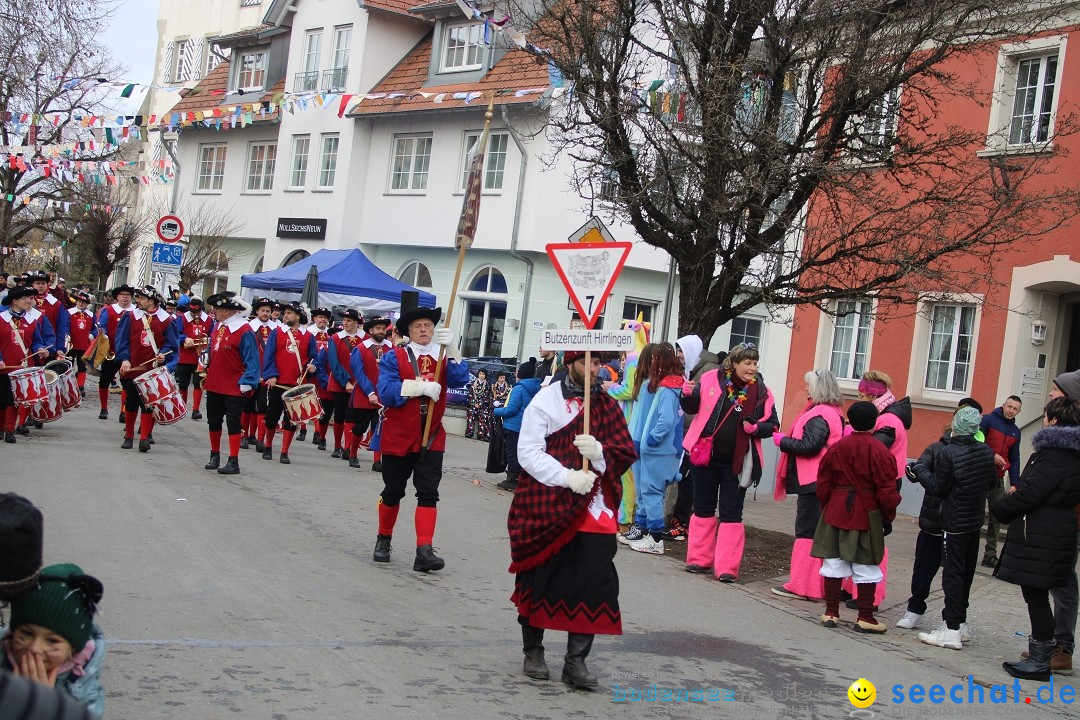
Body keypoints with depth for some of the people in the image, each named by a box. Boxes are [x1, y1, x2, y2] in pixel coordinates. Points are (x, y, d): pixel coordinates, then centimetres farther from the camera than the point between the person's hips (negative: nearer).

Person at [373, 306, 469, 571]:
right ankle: (383, 540, 31)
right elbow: (385, 392, -17)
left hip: (432, 437, 1)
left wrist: (451, 347, -23)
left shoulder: (443, 357, 6)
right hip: (398, 436, -1)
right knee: (393, 491, 11)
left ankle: (424, 551, -10)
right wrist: (421, 386, -23)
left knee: (428, 493, -7)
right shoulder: (393, 357, -3)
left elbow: (460, 380, -14)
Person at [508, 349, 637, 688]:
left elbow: (625, 454, 4)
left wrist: (600, 451, -17)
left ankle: (576, 661, 6)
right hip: (547, 508, -2)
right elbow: (528, 452, -9)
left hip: (594, 511, 2)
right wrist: (567, 476, -20)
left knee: (593, 582, -5)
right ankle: (533, 649, 28)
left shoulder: (607, 406, 9)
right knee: (540, 579, 9)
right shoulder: (546, 400, -2)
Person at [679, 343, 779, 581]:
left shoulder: (761, 392, -2)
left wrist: (756, 428, -15)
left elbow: (772, 425, 5)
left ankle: (727, 567, 4)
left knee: (731, 513, 1)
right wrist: (688, 396, -14)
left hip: (736, 462, -1)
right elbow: (692, 408, 6)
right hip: (706, 454, 1)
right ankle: (700, 559, 23)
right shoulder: (711, 380, -4)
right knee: (703, 508, 11)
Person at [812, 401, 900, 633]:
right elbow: (886, 489, -9)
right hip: (867, 515, -4)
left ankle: (831, 612, 14)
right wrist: (888, 516, 1)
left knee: (834, 561, 10)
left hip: (836, 511, 4)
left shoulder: (836, 448, 3)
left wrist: (826, 507, 19)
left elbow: (824, 482, 8)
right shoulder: (878, 451, -11)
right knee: (866, 566, 3)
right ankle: (865, 618, 6)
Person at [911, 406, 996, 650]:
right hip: (976, 521, 6)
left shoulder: (948, 453, -18)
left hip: (955, 522, -6)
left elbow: (938, 488, -13)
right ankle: (960, 621, 25)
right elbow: (991, 482, 11)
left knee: (952, 573, -4)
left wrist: (918, 472, 0)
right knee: (966, 572, 15)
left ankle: (951, 630, -5)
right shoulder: (986, 452, 1)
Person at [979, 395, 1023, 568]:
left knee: (996, 518, 7)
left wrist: (1014, 483, 7)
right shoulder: (988, 420, -4)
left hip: (998, 480, 6)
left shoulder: (1015, 432, 14)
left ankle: (990, 555, 12)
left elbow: (1014, 459, 15)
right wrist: (992, 456, -21)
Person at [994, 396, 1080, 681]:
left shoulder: (1054, 454, -17)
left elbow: (1030, 494, -20)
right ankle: (1040, 654, 22)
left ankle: (1040, 661, 3)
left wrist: (1000, 508, -5)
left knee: (1035, 596, -3)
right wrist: (1019, 492, 8)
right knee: (1037, 595, 15)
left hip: (1039, 538, -10)